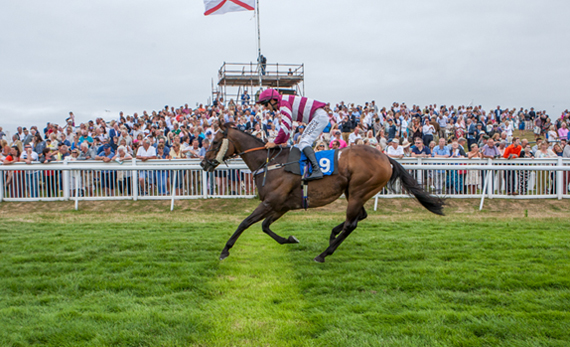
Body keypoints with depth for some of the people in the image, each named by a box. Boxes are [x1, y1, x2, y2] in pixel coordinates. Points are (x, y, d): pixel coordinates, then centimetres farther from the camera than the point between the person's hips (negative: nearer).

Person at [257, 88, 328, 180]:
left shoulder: (283, 102, -13)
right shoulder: (283, 104, 20)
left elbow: (286, 125, -22)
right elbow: (288, 126, 25)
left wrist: (275, 143, -16)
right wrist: (283, 142, 16)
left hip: (319, 116, -11)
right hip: (319, 117, 11)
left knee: (303, 143, -20)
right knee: (301, 145, 11)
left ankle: (317, 170, -32)